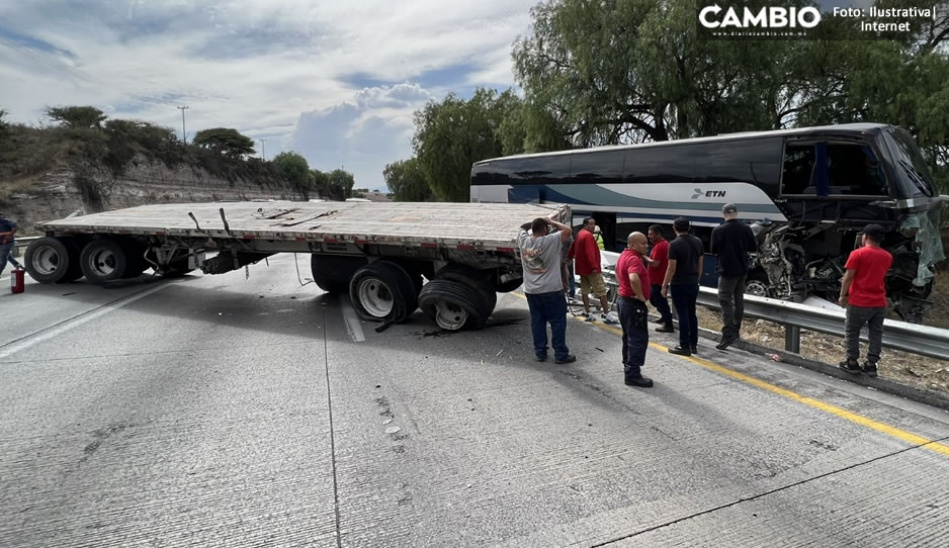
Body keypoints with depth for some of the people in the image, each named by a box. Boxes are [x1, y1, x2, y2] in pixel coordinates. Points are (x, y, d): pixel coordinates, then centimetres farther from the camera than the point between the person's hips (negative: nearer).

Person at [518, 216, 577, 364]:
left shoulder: (523, 240, -1)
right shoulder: (550, 241, -15)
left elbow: (522, 227, 19)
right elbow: (568, 230, -10)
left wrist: (535, 222, 14)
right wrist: (551, 221, -1)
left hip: (530, 291, 5)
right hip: (551, 290, -5)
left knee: (537, 321, 12)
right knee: (558, 322, 5)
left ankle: (539, 352, 18)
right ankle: (561, 354, 10)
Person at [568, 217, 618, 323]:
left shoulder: (579, 234, 15)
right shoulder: (588, 235, -15)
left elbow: (573, 247, 26)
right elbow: (590, 252, -25)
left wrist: (570, 257, 40)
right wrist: (594, 266, -29)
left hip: (582, 267, 10)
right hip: (590, 268, -10)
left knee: (585, 291, 11)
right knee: (602, 291, -7)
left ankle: (587, 313, 15)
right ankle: (607, 314, -7)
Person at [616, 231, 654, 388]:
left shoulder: (624, 255, 12)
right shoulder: (634, 259, -21)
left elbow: (618, 272, 30)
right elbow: (634, 279, -40)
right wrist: (640, 296, -27)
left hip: (624, 299, 11)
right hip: (633, 303, -11)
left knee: (629, 336, 19)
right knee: (639, 338, -7)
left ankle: (628, 367, 31)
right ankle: (633, 374, -4)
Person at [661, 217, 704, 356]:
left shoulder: (674, 244, -16)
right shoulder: (698, 242, 4)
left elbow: (672, 268, -17)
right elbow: (700, 264, 10)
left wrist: (665, 285, -9)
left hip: (679, 284, -6)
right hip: (693, 283, 6)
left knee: (683, 315, -2)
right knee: (692, 313, 14)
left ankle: (685, 347, 3)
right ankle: (693, 344, 21)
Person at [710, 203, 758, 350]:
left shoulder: (718, 230, -15)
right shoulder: (746, 229, -2)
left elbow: (713, 250, -5)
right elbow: (753, 248, 6)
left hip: (727, 270, -5)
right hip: (742, 270, 5)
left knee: (726, 301, -4)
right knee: (739, 299, 16)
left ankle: (728, 335, -11)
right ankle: (736, 331, 26)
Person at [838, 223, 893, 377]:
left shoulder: (858, 254, -10)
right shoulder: (887, 256, 8)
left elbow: (848, 277, -13)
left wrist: (842, 295, -4)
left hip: (859, 301, -5)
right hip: (880, 302, 5)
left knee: (852, 332, 7)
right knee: (876, 333, 10)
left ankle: (852, 362, 11)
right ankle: (871, 364, 13)